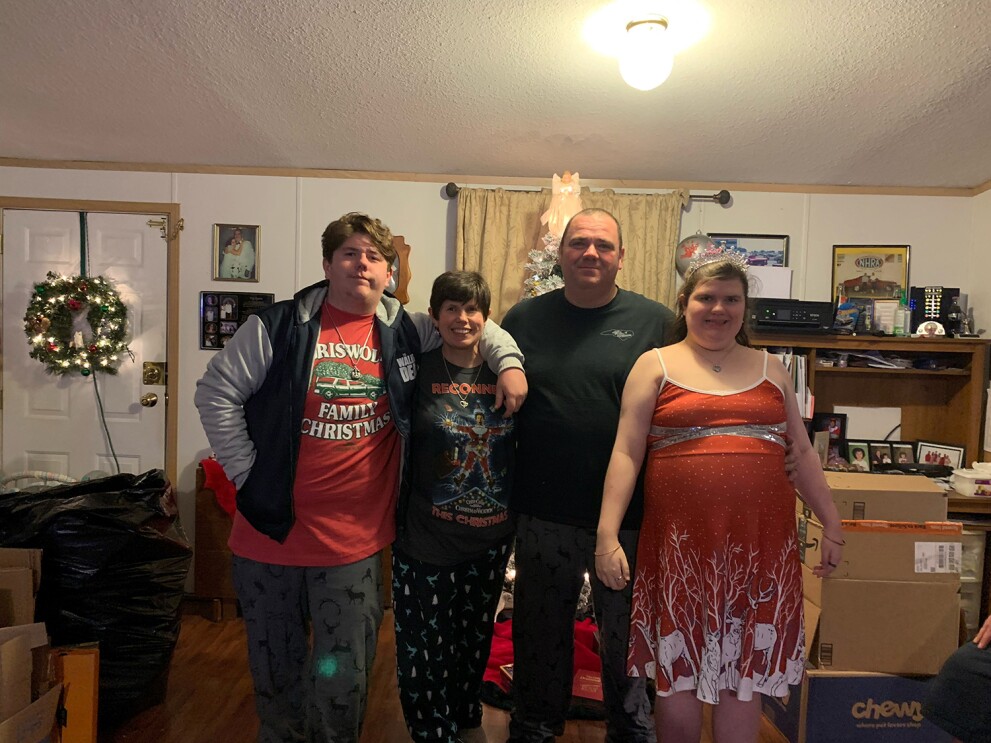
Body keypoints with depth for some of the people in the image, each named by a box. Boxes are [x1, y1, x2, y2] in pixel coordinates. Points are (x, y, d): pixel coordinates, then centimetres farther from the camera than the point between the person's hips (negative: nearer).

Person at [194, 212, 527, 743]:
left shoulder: (406, 332, 1)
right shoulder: (279, 326, -5)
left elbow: (475, 327, 14)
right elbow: (217, 392, -4)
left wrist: (509, 362, -3)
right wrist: (247, 474, -7)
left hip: (355, 543, 1)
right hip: (272, 531, 0)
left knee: (343, 678, 11)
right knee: (275, 668, 20)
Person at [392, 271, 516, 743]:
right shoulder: (417, 372, -8)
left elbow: (524, 443, 12)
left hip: (492, 537, 3)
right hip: (427, 537, -3)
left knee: (475, 636, 21)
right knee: (425, 644, 7)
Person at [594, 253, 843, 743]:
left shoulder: (770, 369, 13)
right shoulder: (655, 365, 3)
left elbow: (802, 452, 18)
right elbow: (626, 454, -3)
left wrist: (831, 522, 14)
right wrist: (607, 534, -10)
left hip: (760, 542, 3)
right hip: (680, 542, -2)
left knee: (744, 672, 11)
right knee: (680, 672, 9)